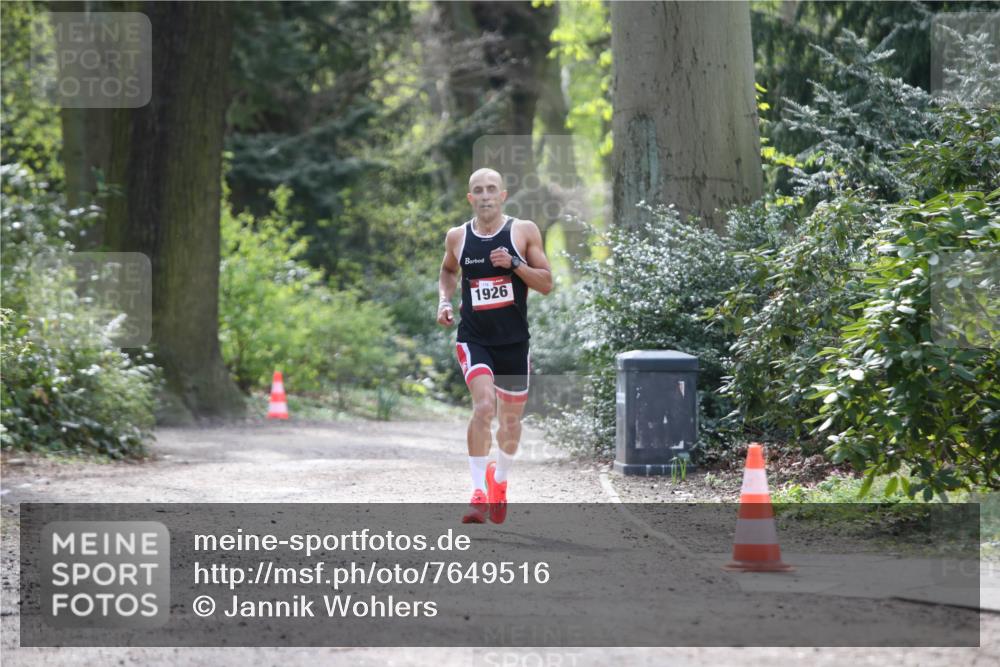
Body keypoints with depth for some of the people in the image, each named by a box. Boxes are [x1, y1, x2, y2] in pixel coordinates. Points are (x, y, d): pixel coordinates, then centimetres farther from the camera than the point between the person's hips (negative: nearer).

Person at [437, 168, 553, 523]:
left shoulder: (524, 231, -3)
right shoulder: (457, 237, 2)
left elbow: (546, 283, -3)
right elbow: (447, 271, 23)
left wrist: (514, 264, -18)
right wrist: (444, 299, 4)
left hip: (514, 340, 1)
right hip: (473, 337, -1)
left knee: (511, 417, 13)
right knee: (484, 405, -23)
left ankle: (499, 481, 39)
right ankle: (479, 492, -18)